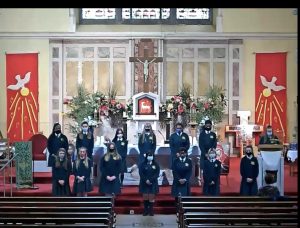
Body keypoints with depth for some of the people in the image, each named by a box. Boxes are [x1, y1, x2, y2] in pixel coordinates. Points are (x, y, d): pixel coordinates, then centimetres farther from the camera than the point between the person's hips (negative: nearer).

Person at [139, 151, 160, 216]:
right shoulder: (142, 164, 3)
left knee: (152, 198, -2)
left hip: (153, 183, 0)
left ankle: (151, 211, 7)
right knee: (145, 197, 0)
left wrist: (150, 180, -14)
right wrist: (146, 180, -15)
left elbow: (157, 174, -3)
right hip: (144, 183, 0)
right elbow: (141, 173, -3)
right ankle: (145, 211, 8)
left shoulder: (156, 164, 4)